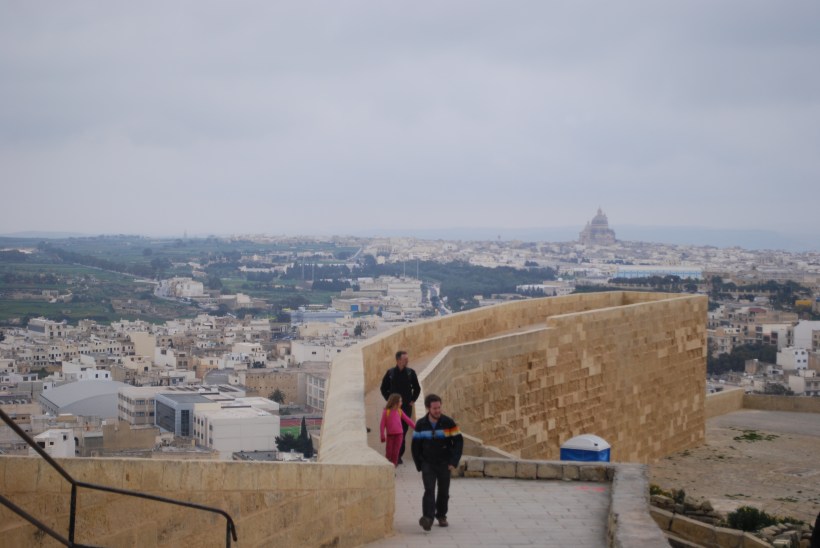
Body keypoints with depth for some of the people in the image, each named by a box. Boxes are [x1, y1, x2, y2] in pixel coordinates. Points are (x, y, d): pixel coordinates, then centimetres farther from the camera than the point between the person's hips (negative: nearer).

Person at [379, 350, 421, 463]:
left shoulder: (410, 372, 0)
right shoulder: (390, 373, -3)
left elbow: (417, 388, 12)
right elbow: (384, 388, 9)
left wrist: (412, 400, 5)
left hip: (407, 407, 1)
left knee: (404, 430, 2)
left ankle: (399, 454, 10)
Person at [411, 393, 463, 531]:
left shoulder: (448, 423, -8)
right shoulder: (420, 424, -3)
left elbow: (458, 442, -4)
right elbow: (415, 446, 6)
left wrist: (454, 462, -10)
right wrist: (419, 465, 3)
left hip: (444, 464, 0)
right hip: (428, 464, 0)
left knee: (443, 492, 9)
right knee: (429, 490, -16)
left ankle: (441, 515, 28)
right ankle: (428, 517, -25)